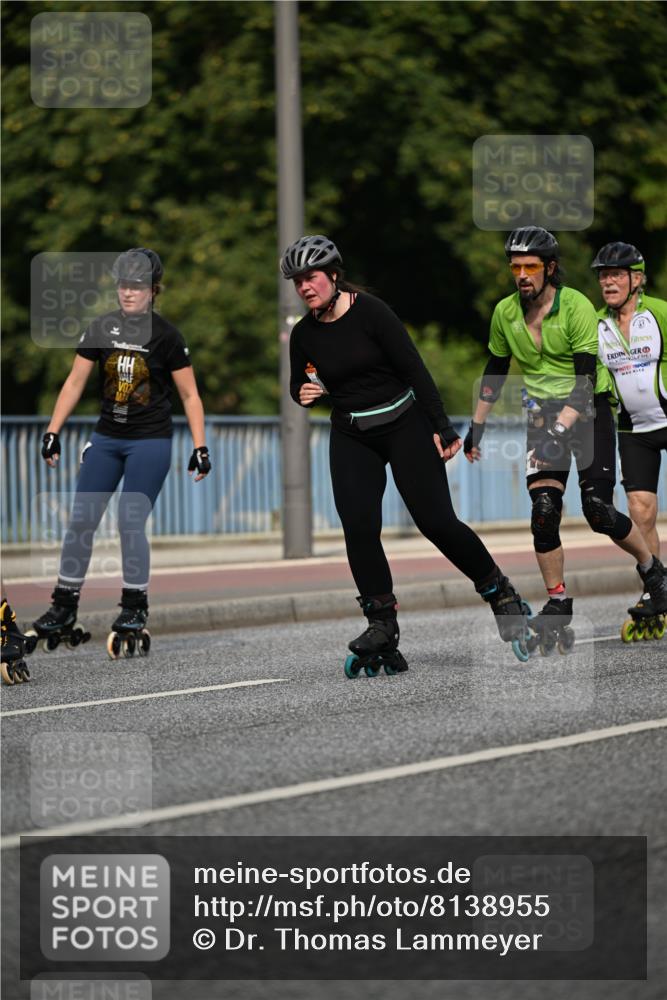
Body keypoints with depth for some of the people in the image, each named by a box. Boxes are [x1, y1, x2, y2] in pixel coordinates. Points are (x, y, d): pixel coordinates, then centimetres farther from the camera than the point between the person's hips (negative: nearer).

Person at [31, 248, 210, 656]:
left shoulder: (165, 336, -5)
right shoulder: (102, 328, 5)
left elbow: (190, 395, -1)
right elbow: (76, 381, 9)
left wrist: (200, 446, -7)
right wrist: (53, 432, 4)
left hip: (150, 441, -4)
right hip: (107, 438, 4)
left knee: (131, 523, -10)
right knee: (81, 521, 1)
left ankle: (135, 610, 2)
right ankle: (64, 608, 10)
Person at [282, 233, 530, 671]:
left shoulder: (370, 311, -14)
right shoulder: (304, 334, 1)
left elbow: (414, 368, -13)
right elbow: (299, 385, 17)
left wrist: (442, 427, -15)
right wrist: (303, 394, -9)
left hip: (405, 424, -4)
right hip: (351, 438, 4)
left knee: (437, 521, -8)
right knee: (359, 528, -13)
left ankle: (500, 591, 13)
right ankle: (383, 625, -6)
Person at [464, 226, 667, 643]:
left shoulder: (577, 307, -18)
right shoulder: (505, 313, -2)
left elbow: (585, 379, -22)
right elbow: (495, 372, 13)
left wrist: (560, 430, -32)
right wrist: (477, 427, 12)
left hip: (588, 409, -4)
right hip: (544, 413, 4)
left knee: (599, 511, -10)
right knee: (544, 511, -11)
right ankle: (558, 601, 2)